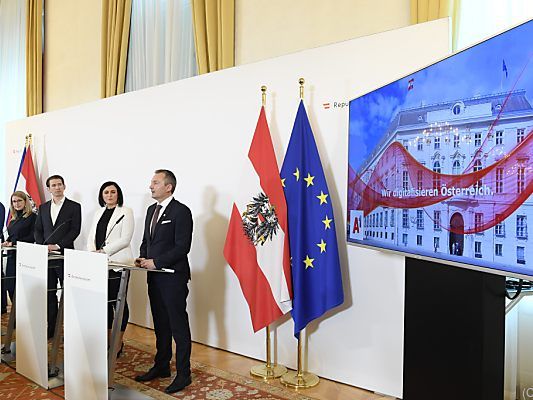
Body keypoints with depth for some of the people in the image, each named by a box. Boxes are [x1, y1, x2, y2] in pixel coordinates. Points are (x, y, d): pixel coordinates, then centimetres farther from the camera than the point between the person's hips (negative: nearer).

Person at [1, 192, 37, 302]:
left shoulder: (32, 216, -5)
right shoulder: (13, 218, 16)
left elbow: (33, 237, -11)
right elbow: (11, 235, 21)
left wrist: (14, 242, -13)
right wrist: (7, 242, 0)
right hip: (12, 255, 7)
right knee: (10, 286, 7)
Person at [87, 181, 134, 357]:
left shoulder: (126, 212, -2)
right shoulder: (98, 213, 18)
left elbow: (125, 239, -10)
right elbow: (91, 236, 15)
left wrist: (104, 251, -17)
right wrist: (92, 252, -4)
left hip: (118, 263, -6)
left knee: (118, 302, 0)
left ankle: (118, 343, 10)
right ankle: (107, 339, 23)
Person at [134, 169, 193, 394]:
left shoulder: (181, 211, -12)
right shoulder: (151, 210, 14)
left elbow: (182, 247, -18)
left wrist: (155, 262, -18)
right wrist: (143, 258, 2)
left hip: (173, 277, -8)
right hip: (154, 276, 8)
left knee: (178, 326, 2)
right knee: (160, 325, 19)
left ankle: (183, 374, 15)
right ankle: (161, 366, 33)